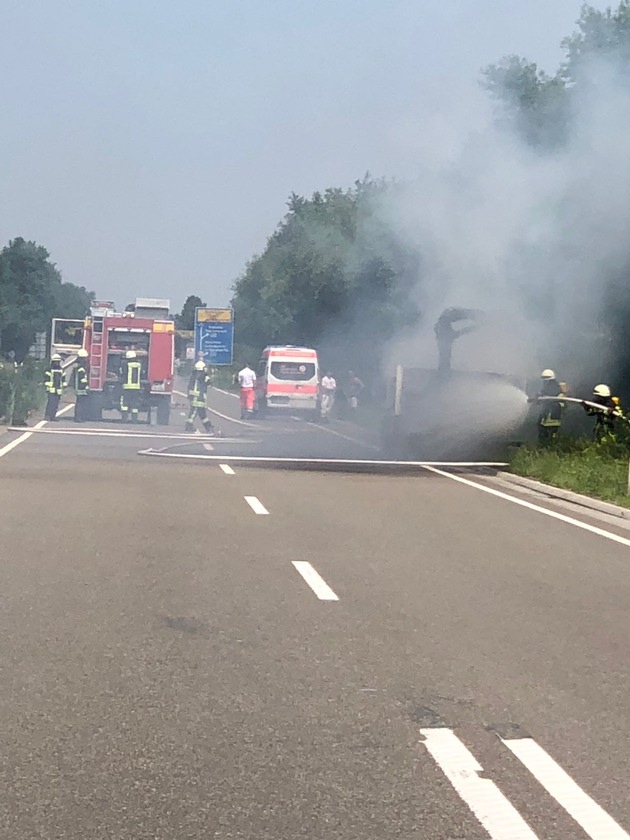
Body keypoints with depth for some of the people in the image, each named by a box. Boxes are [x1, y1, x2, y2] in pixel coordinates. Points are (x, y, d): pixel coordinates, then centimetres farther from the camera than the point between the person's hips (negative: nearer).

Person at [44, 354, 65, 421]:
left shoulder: (61, 369, 16)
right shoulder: (49, 369, -2)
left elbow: (63, 379, 23)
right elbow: (46, 379, -5)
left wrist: (64, 386, 17)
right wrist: (47, 387, -10)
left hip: (58, 390, 6)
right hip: (51, 389, -6)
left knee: (56, 403, 5)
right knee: (50, 402, -13)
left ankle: (53, 416, 10)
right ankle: (47, 416, -10)